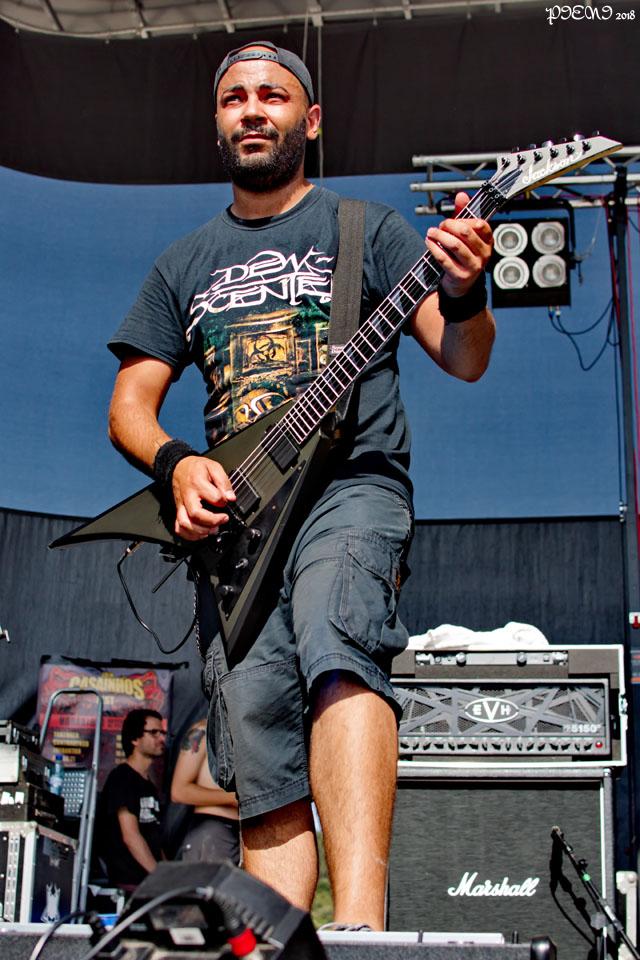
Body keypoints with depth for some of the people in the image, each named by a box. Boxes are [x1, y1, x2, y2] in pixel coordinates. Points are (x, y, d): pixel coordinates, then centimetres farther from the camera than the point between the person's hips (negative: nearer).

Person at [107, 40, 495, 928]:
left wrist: (463, 293, -18)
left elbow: (464, 359, 5)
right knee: (262, 764, -6)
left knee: (333, 635, -35)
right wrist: (176, 464, -3)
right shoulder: (185, 265, 23)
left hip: (352, 482, -4)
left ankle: (360, 920, -43)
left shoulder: (366, 228, 13)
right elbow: (130, 403, 19)